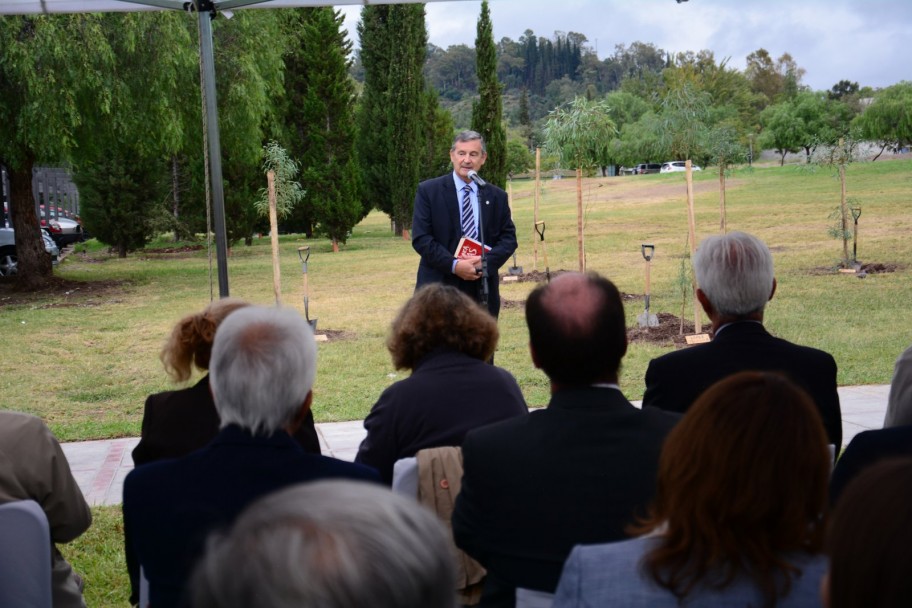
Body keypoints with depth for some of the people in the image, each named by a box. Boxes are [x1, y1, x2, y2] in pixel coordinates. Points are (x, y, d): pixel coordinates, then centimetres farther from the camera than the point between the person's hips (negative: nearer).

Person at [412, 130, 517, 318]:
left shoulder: (497, 196, 11)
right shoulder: (428, 191, 1)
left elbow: (508, 238, 9)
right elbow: (420, 238, -5)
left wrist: (486, 261, -11)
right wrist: (454, 265, -16)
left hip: (483, 291, 3)